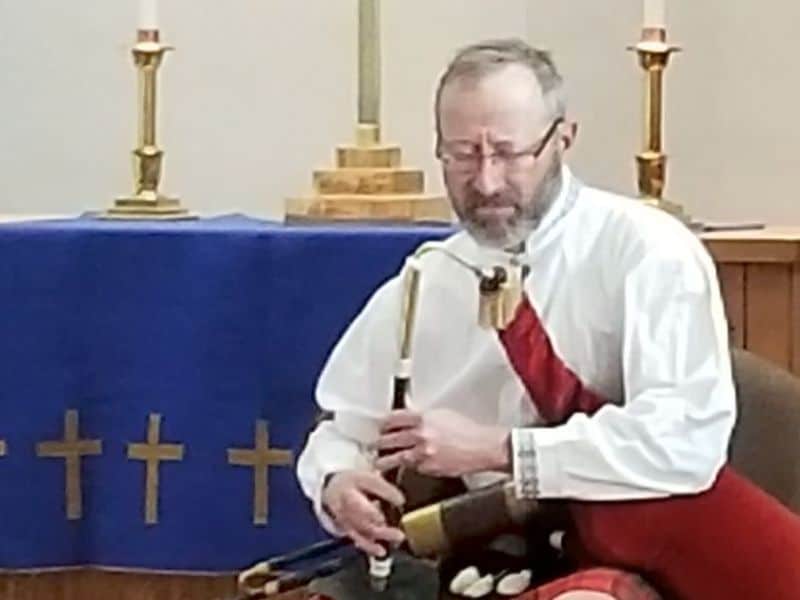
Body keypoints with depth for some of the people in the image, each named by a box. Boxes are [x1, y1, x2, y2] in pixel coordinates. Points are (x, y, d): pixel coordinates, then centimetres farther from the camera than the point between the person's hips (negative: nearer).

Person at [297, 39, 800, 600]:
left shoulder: (648, 251, -5)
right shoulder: (419, 287, 9)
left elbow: (686, 441, -17)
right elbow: (342, 431, 20)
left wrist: (494, 449, -17)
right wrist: (338, 483, -5)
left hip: (630, 545, -4)